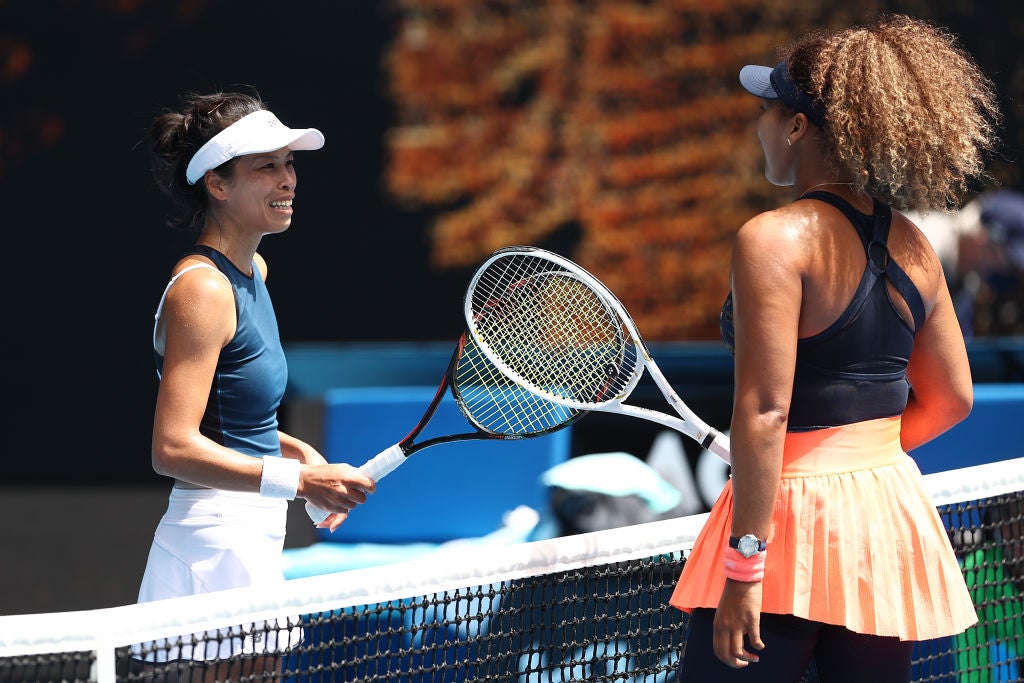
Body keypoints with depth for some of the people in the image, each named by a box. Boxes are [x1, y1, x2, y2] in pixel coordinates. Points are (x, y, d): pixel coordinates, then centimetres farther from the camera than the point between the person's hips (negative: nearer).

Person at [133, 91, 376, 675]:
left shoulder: (252, 272, 14)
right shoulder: (202, 289, -16)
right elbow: (174, 447, -23)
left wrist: (297, 451, 11)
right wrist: (299, 480, -26)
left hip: (251, 538, 10)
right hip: (214, 539, -10)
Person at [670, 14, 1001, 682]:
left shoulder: (776, 239, -14)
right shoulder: (913, 247, 7)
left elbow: (764, 410, -18)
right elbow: (950, 400, 15)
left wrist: (744, 565, -17)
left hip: (792, 518, -7)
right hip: (893, 518, 7)